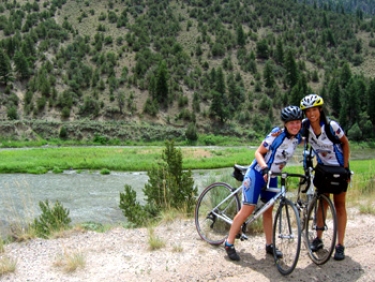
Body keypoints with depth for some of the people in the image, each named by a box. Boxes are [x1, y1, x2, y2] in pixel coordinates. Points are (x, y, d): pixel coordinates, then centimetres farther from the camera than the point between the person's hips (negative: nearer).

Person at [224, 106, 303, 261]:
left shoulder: (298, 138, -2)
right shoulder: (276, 135, -22)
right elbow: (258, 152, -17)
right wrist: (265, 168, -32)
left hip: (272, 176, 7)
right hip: (258, 173, -7)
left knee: (268, 210, 14)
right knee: (248, 209, -6)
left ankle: (269, 245, 25)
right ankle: (229, 243, 3)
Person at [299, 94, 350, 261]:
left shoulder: (331, 126, -24)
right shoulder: (305, 126, -14)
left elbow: (345, 143, -10)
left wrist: (345, 166, -12)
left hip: (338, 167, -3)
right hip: (322, 167, 4)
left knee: (339, 204, 1)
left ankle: (340, 245, 6)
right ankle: (318, 238, 21)